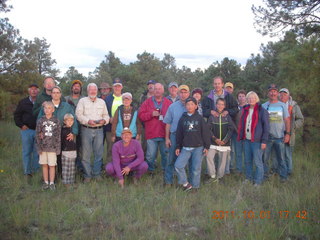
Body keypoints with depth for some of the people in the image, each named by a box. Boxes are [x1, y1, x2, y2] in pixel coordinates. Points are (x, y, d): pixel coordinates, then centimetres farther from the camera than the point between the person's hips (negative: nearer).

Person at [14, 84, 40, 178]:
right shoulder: (23, 102, 6)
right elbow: (16, 115, 9)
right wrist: (21, 125, -2)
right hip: (26, 130, 0)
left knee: (37, 152, 6)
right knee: (26, 152, 5)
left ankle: (36, 171, 16)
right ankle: (27, 172, 12)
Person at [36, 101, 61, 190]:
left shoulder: (56, 121, -2)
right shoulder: (40, 121, 0)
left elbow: (58, 135, 0)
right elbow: (37, 135, 2)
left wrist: (58, 148, -3)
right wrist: (39, 147, -2)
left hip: (53, 147, -1)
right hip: (43, 146, 2)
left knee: (52, 165, 3)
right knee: (44, 165, 10)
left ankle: (52, 183, 17)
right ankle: (46, 182, 24)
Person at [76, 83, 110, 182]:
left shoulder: (102, 102, 18)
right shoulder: (82, 101, 8)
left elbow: (106, 115, 16)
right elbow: (78, 114, -3)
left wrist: (104, 120, -6)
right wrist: (88, 121, -16)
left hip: (99, 130, 3)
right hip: (86, 130, -2)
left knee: (99, 153, 3)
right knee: (86, 154, -1)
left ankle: (97, 173, 16)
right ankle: (87, 175, 10)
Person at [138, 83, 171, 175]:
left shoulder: (168, 103, 8)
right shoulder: (147, 102, 7)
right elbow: (141, 115, 1)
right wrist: (151, 114, -12)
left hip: (165, 133, 1)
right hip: (151, 134, -1)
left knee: (166, 153, 8)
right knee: (151, 155, 3)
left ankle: (166, 170, 24)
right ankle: (150, 170, 21)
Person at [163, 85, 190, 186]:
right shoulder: (173, 106, 4)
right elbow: (168, 123, 6)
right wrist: (167, 138, 2)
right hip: (175, 136, 0)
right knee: (172, 159, 4)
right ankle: (168, 181, 15)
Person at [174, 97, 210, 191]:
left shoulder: (200, 118, 1)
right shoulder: (182, 118, 6)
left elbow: (205, 133, 2)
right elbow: (179, 134, 10)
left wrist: (206, 146, -1)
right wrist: (178, 147, 8)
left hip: (198, 148, -2)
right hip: (185, 148, 2)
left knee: (196, 168, 3)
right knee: (178, 165, -11)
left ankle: (195, 186, 21)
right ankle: (186, 183, 6)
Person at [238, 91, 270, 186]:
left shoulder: (262, 111, -5)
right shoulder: (245, 110, 13)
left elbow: (266, 127, -8)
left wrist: (264, 141, -13)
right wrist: (241, 137, 9)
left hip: (257, 140, -6)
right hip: (246, 139, 6)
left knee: (257, 161, -1)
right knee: (247, 160, 13)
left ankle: (258, 181, 11)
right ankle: (249, 178, 27)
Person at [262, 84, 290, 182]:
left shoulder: (282, 105, 6)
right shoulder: (264, 106, 6)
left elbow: (287, 120, 5)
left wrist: (287, 133, -3)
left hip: (280, 137, 0)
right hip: (267, 136, 1)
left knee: (281, 157, 5)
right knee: (264, 157, 4)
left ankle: (283, 176, 17)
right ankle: (265, 174, 18)